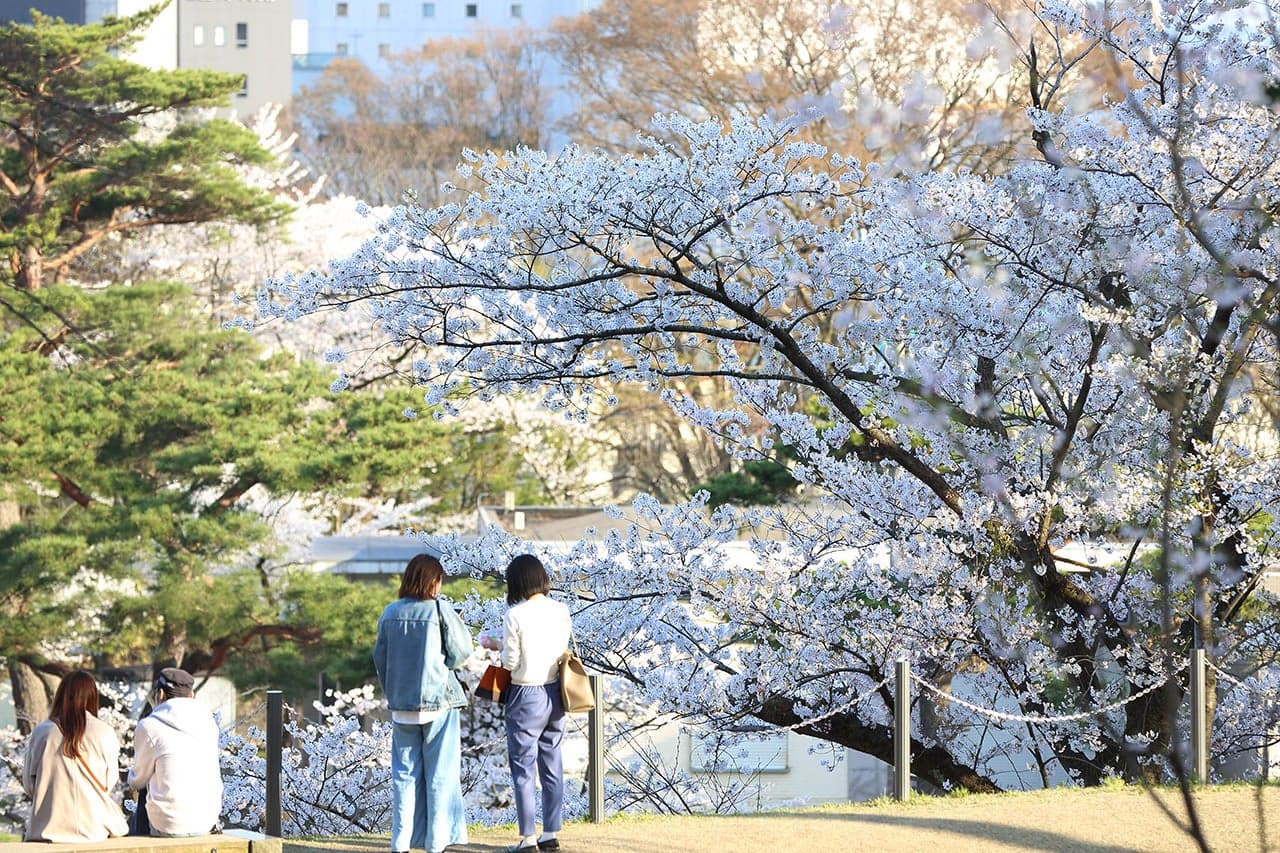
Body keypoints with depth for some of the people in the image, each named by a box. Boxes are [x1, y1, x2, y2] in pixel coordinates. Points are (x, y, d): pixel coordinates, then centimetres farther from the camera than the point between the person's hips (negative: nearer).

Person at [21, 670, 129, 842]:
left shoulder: (41, 733, -2)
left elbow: (29, 784, 7)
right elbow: (109, 783, 8)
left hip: (48, 827, 0)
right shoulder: (104, 733, -3)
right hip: (93, 828, 0)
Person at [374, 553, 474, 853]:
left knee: (404, 774, 9)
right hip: (439, 701, -3)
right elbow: (461, 651, -6)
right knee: (440, 776, 4)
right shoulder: (440, 611, -10)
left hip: (402, 705, 4)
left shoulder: (390, 614, 1)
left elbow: (380, 658, 7)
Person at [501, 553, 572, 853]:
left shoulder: (515, 616, -17)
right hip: (555, 693, 6)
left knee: (523, 769, 2)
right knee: (552, 766, 13)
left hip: (526, 696, -6)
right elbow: (564, 648, 8)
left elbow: (510, 662, -14)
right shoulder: (561, 610, 0)